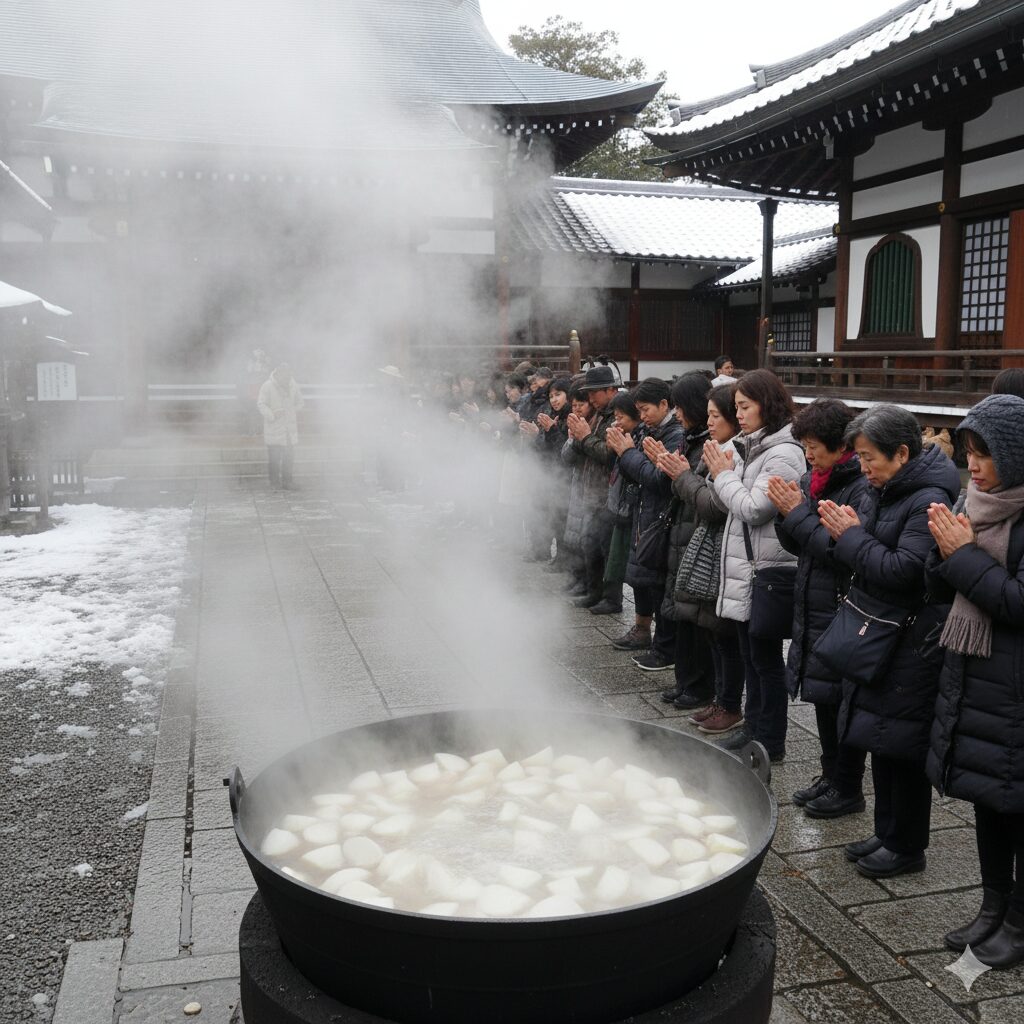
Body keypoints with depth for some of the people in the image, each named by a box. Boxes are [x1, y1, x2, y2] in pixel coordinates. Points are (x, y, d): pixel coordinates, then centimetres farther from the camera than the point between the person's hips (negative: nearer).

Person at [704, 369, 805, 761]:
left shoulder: (784, 454, -17)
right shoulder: (754, 447, 13)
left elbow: (753, 510, -22)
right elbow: (732, 506, 14)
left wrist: (724, 475, -11)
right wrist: (723, 474, -2)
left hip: (766, 571, -9)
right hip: (745, 567, 9)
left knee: (766, 658, 2)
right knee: (750, 655, 17)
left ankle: (770, 741, 13)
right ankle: (753, 727, 29)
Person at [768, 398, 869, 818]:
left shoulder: (862, 488, -18)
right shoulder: (813, 480, 8)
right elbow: (796, 545, 12)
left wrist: (797, 513, -19)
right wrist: (786, 511, -7)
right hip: (813, 609, 8)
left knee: (843, 701, 4)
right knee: (823, 698, 17)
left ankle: (848, 789, 19)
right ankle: (830, 776, 32)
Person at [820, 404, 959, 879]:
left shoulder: (929, 500, -18)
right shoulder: (880, 491, 9)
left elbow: (902, 570, -25)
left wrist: (851, 536, -16)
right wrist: (844, 533, -6)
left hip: (911, 643, -9)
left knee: (902, 745, 2)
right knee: (880, 738, 16)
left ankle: (906, 847, 18)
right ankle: (886, 833, 31)